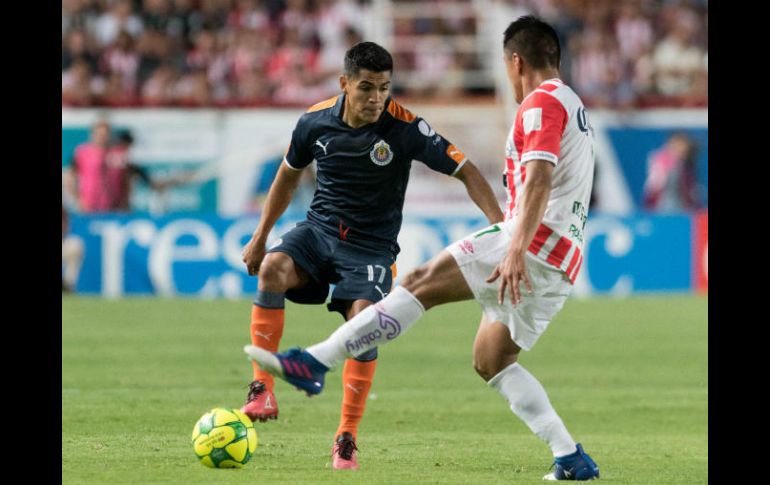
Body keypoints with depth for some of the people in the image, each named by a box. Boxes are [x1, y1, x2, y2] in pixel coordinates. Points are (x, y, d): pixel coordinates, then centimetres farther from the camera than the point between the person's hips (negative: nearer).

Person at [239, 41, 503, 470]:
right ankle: (263, 391, -25)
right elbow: (290, 175, 15)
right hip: (319, 229, 2)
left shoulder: (405, 128, -15)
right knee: (272, 268, -29)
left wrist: (501, 228, -24)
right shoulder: (316, 121, -4)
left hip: (370, 246, -2)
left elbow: (466, 171, -12)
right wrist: (260, 237, 20)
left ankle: (347, 441, -11)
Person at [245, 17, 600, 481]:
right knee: (491, 361, 14)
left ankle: (314, 363, -27)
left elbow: (539, 180, -22)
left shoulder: (542, 103, -6)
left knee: (422, 283, -17)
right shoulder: (574, 107, 26)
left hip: (536, 243, -10)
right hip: (563, 264, 10)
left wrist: (517, 251, -32)